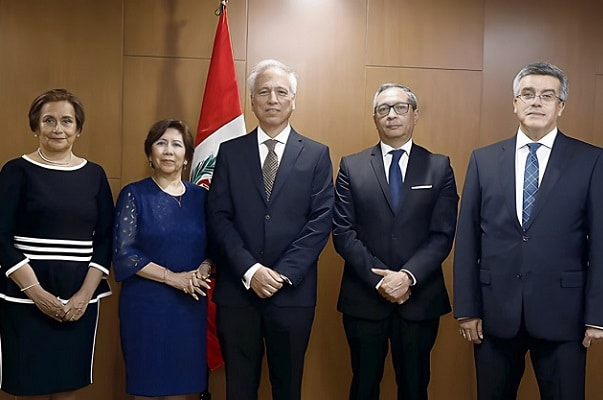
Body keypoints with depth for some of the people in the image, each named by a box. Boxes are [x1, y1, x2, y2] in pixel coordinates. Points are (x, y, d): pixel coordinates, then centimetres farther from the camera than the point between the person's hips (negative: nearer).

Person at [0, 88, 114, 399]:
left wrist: (85, 294, -6)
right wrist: (36, 292, -14)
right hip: (25, 299, -2)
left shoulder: (94, 175, 8)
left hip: (80, 300, 3)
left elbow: (105, 239, 4)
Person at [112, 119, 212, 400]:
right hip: (145, 303, -3)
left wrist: (202, 271, -11)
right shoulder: (134, 194, -2)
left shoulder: (201, 196, 7)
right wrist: (172, 277, -14)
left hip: (190, 304, 3)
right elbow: (124, 254, -9)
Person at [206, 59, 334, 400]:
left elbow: (321, 220, -4)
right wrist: (250, 270, -13)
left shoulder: (317, 154, 4)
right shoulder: (230, 152, 6)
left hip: (293, 291, 0)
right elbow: (218, 217, -1)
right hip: (237, 289, 1)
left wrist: (283, 273, -13)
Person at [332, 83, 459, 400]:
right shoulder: (351, 167, 4)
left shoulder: (439, 168, 4)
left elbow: (443, 235, -4)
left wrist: (408, 276, -16)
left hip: (420, 298, 0)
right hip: (363, 297, 0)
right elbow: (343, 232, -4)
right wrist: (379, 278, -14)